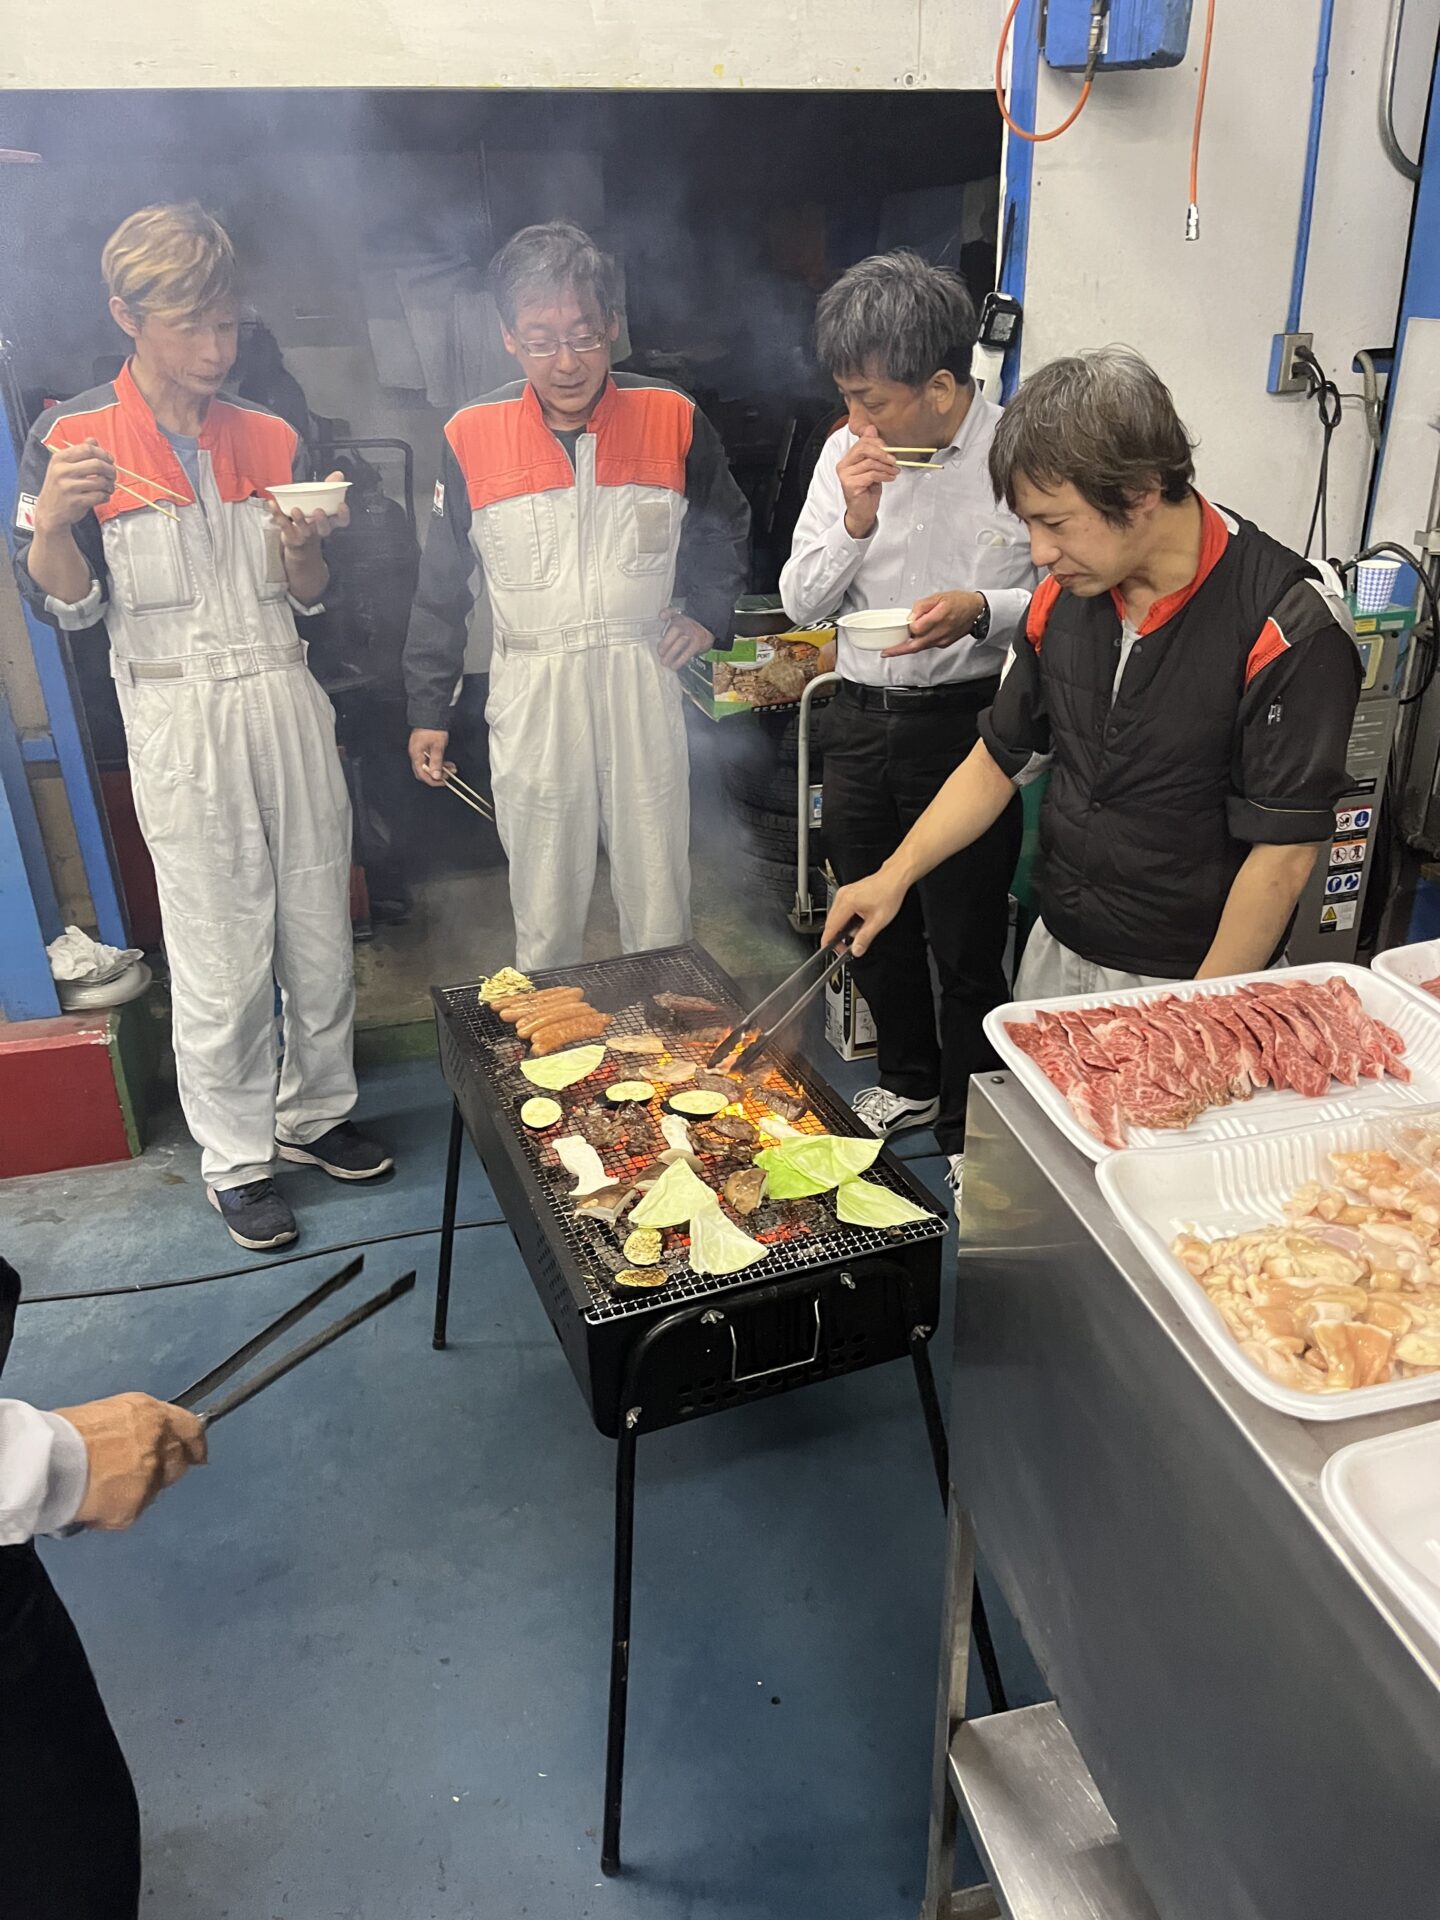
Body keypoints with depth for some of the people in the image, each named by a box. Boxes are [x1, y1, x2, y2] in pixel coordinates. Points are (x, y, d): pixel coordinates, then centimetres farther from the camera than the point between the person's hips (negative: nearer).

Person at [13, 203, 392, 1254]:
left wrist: (303, 547, -9)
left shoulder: (268, 437, 10)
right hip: (180, 722, -4)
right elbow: (65, 606, -3)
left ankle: (316, 1111, 31)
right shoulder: (72, 439, -1)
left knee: (323, 936, 10)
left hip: (287, 704, 4)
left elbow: (309, 598, 13)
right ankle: (236, 1158, 18)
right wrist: (54, 520, -22)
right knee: (223, 962, 0)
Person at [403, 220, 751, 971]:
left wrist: (708, 611, 5)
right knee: (543, 911, 10)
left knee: (659, 902, 11)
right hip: (530, 691, 0)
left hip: (643, 680, 1)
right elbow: (443, 586, 5)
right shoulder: (471, 437, -4)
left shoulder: (673, 420, -3)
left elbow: (725, 526, 18)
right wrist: (428, 706, 6)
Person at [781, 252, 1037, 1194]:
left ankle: (972, 1129, 24)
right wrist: (854, 521, -12)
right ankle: (909, 1082, 42)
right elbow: (802, 600, 4)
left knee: (966, 944, 3)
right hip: (861, 718, 6)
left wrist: (984, 611, -25)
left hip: (964, 720, -5)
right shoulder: (847, 454, 3)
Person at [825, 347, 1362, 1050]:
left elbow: (1282, 855, -19)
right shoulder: (1062, 596, -1)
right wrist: (895, 875, 0)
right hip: (1055, 954, 6)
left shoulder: (1287, 623, -20)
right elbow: (1000, 759, 9)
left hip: (1189, 982, -5)